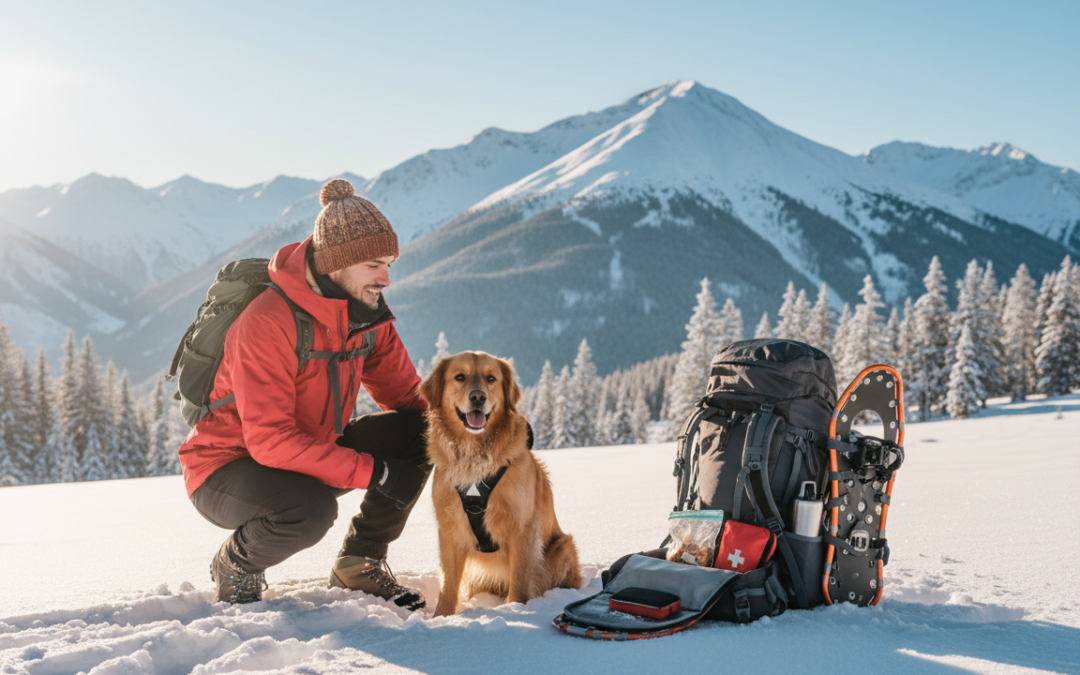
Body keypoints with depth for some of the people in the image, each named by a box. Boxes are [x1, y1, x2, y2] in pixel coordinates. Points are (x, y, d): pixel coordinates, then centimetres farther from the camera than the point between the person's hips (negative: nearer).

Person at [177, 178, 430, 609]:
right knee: (310, 510, -39)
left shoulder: (366, 312, -5)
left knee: (420, 432, -11)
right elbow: (270, 441, -33)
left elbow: (407, 393, 1)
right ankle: (236, 564, -3)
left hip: (311, 455, 7)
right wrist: (373, 472, -34)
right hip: (229, 468, -7)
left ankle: (359, 564, 6)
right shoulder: (266, 323, -29)